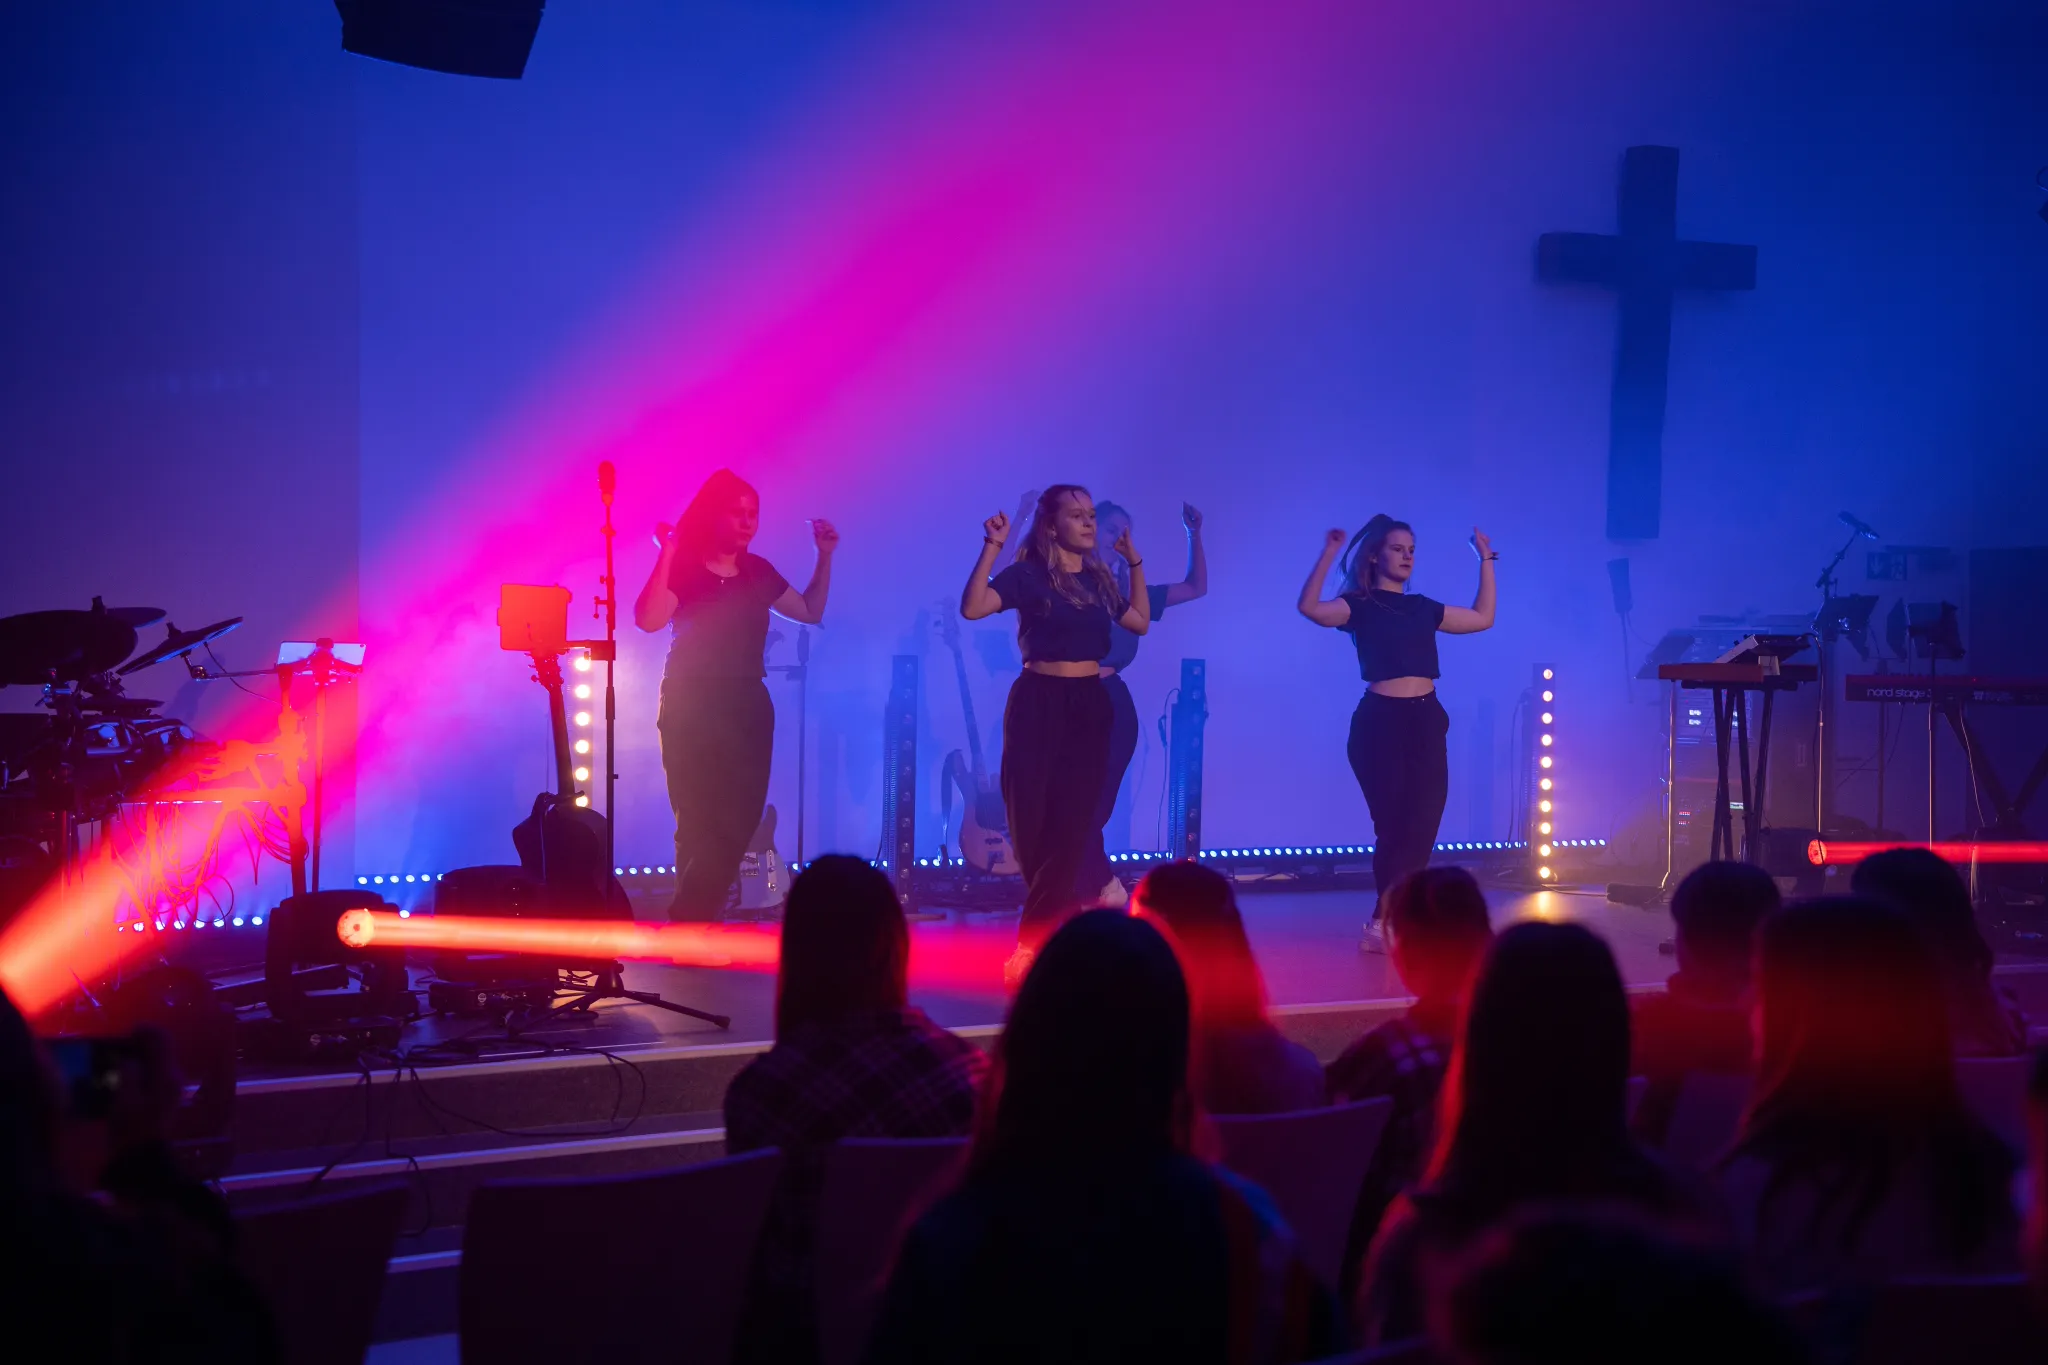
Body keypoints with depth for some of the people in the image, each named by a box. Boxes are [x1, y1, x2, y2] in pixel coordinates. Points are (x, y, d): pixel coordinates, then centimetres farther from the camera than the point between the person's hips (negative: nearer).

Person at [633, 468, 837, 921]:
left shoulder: (758, 571, 9)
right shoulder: (682, 568, -7)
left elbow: (811, 612, 20)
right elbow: (648, 619, -24)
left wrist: (825, 557, 11)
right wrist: (666, 554, -25)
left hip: (747, 705, 5)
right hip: (692, 707, -5)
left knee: (740, 821, -1)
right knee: (703, 823, -5)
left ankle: (691, 921, 6)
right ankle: (690, 922, 4)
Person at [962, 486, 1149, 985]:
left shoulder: (1099, 579, 10)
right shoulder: (1029, 574, -8)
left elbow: (1140, 622, 19)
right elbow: (972, 607, -22)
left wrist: (1134, 562, 14)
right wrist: (992, 547, -28)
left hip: (1090, 706, 5)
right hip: (1040, 705, -5)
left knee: (1072, 823, 1)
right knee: (1037, 825, -2)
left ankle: (1036, 941, 6)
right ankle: (1060, 930, 12)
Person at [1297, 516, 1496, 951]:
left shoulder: (1423, 608, 15)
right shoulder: (1360, 605, -2)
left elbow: (1483, 619, 23)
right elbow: (1311, 607, -21)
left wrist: (1486, 561, 23)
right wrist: (1329, 554, -24)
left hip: (1426, 724, 5)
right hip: (1381, 722, -5)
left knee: (1420, 828, -1)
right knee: (1394, 827, -3)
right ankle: (1384, 922, 7)